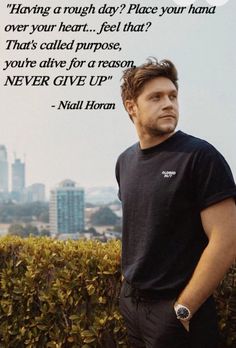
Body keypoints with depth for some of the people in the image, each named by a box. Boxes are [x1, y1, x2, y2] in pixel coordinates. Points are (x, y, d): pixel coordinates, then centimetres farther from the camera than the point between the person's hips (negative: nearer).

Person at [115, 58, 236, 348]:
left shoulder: (201, 156, -15)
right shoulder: (125, 161, 5)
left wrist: (182, 309, -16)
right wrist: (130, 285, 8)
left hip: (174, 308, -6)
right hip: (130, 300, 6)